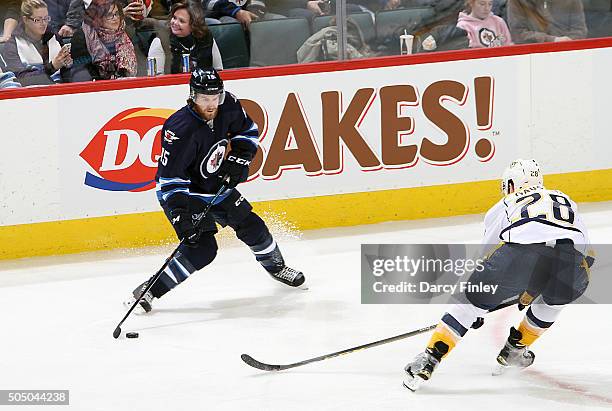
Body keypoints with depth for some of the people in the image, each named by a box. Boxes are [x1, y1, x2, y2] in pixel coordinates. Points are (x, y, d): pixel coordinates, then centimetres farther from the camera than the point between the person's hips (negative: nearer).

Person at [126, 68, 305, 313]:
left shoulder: (228, 106, -14)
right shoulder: (182, 129, -33)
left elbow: (248, 131, 8)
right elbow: (169, 178, -29)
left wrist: (238, 158, -7)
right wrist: (180, 212, -35)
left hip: (217, 186, 7)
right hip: (185, 193, -7)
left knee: (251, 226, 13)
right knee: (202, 248, -20)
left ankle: (275, 266, 42)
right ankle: (150, 290, -15)